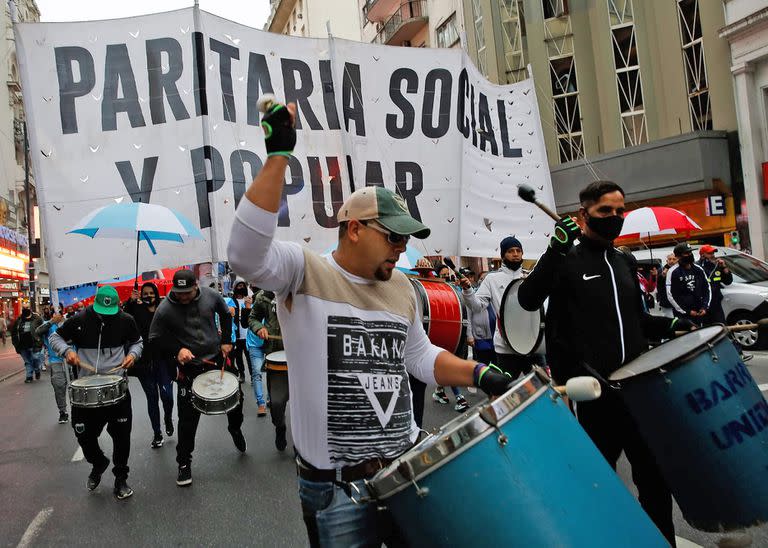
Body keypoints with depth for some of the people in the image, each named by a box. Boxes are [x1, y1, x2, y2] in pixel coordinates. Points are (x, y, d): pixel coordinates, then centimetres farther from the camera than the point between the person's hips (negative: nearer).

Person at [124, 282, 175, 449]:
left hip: (162, 358, -1)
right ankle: (157, 434, 20)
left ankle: (168, 417, 23)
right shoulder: (137, 310, 5)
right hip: (144, 361, 1)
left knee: (166, 394, -10)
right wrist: (130, 301, -22)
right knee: (152, 397, 8)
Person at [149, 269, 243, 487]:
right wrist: (177, 350, -19)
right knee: (188, 418, -1)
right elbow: (155, 339, -5)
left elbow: (225, 314, 11)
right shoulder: (165, 310, -17)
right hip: (190, 367, -2)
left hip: (217, 358, 3)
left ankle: (235, 428, 45)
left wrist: (226, 340, 5)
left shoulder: (210, 296, -10)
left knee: (236, 397, 12)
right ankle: (184, 463, 16)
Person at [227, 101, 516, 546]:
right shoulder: (305, 272, -10)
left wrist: (481, 375, 5)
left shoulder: (401, 286, 9)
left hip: (408, 470, 6)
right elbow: (246, 253, -29)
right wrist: (278, 155, -30)